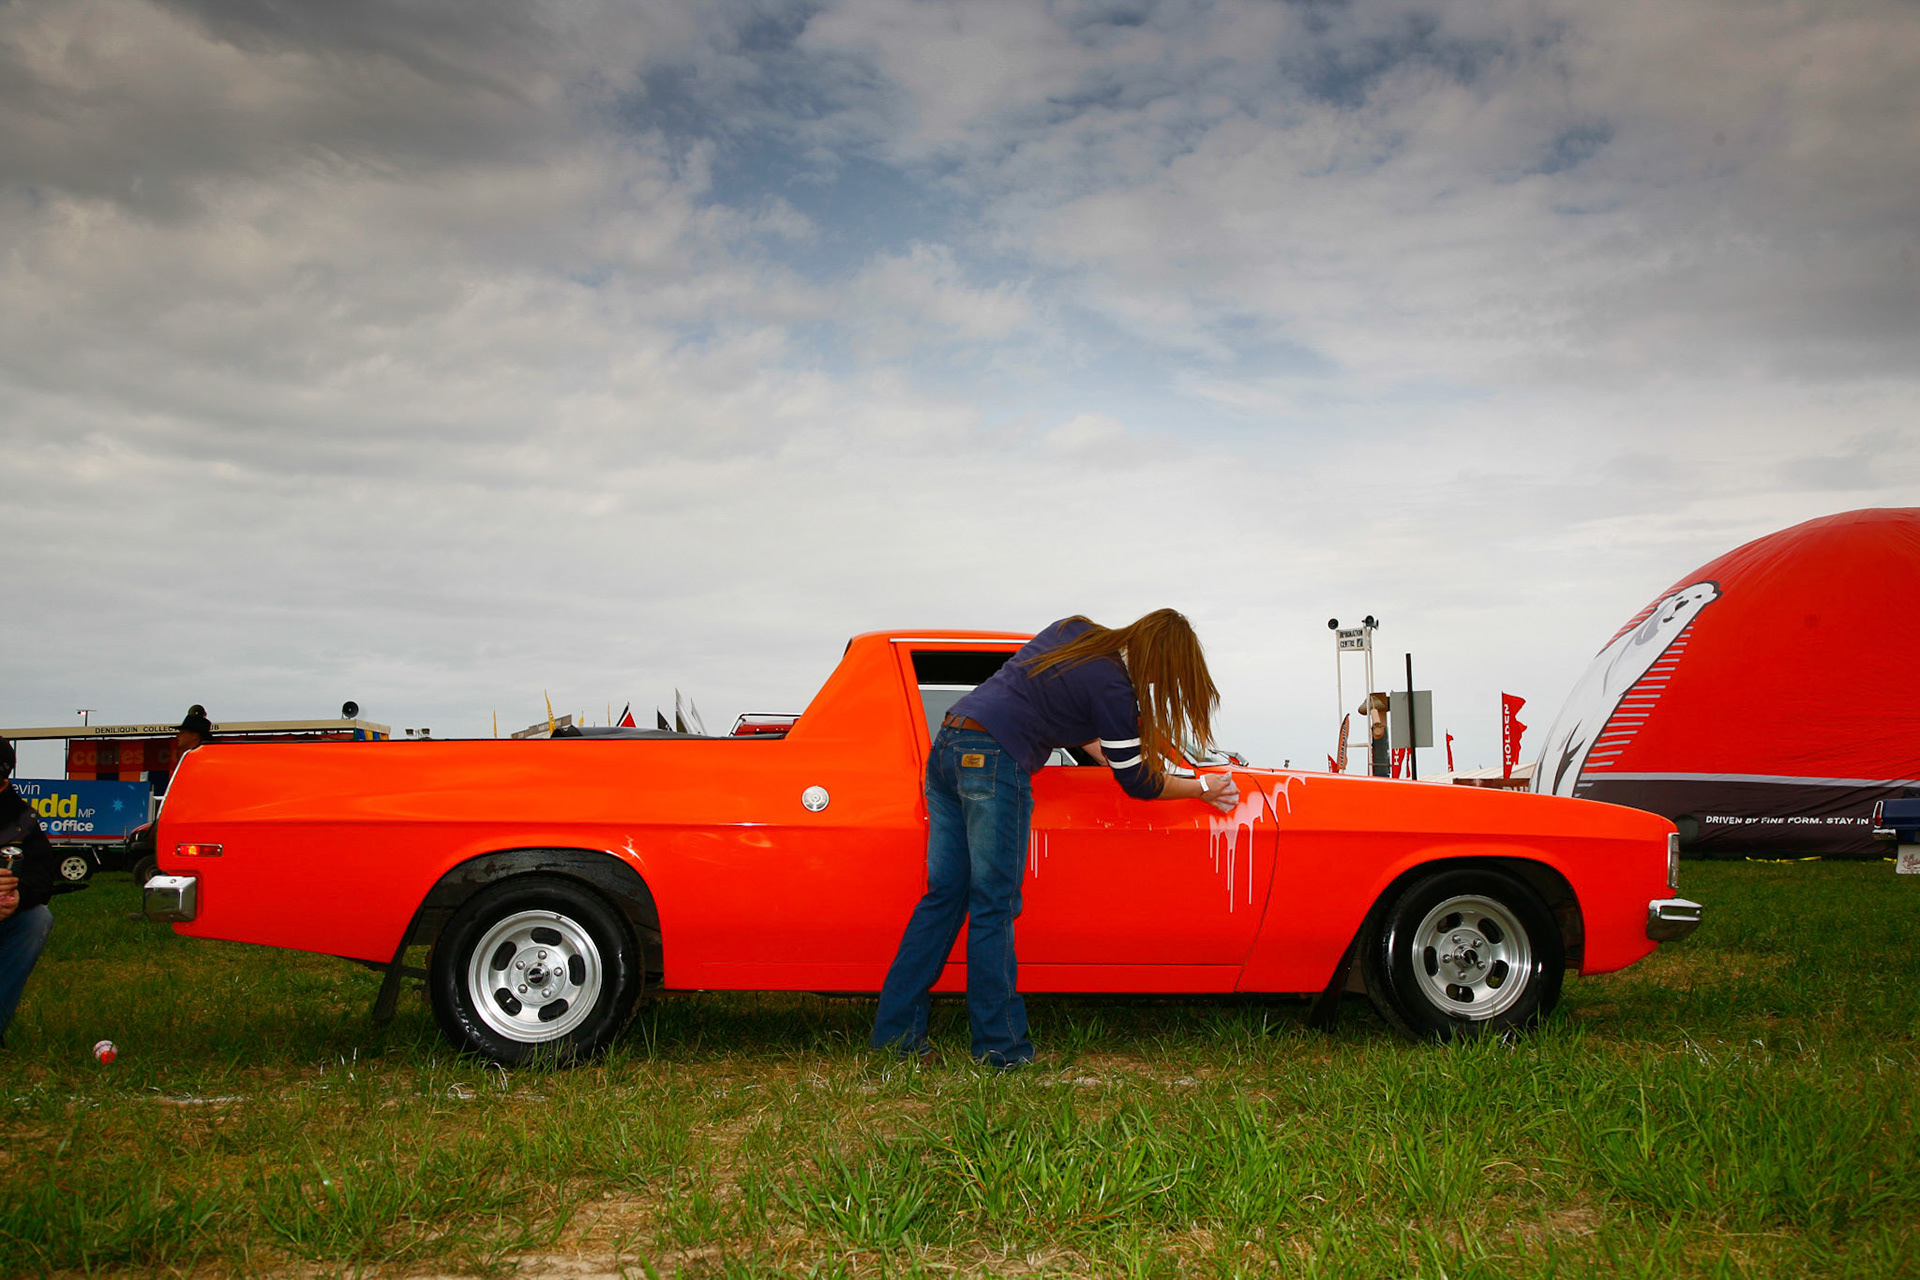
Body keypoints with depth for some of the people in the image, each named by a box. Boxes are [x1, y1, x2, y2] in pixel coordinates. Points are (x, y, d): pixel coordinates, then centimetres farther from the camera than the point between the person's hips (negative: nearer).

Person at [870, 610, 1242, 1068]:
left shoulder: (1075, 629, 13)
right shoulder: (1112, 688, -9)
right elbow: (1136, 784, 2)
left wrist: (1101, 752, 25)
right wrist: (1201, 788, 16)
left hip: (945, 744, 9)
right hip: (992, 763, -9)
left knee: (944, 896, 11)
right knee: (994, 907, -1)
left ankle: (896, 1030, 13)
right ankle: (1000, 1045, 6)